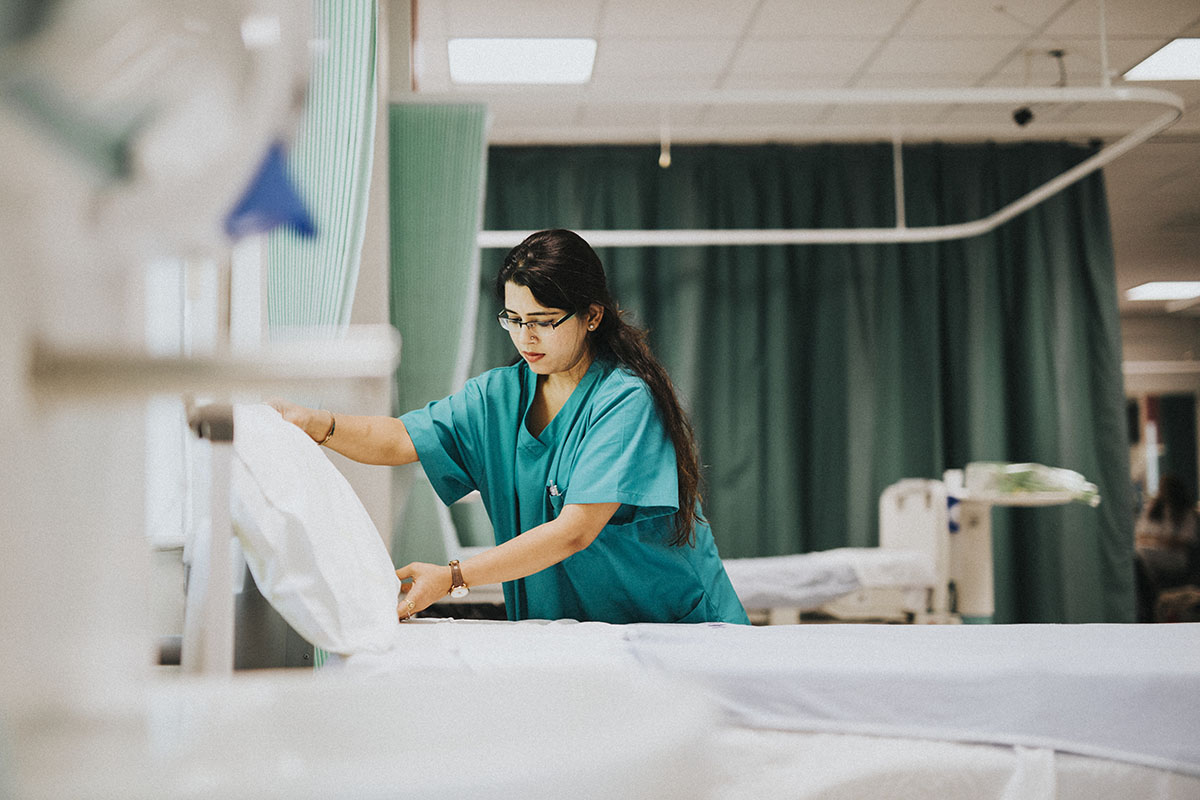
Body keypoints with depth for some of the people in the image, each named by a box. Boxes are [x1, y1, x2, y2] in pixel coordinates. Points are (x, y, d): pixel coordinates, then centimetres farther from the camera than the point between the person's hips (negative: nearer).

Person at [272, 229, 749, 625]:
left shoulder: (626, 399, -17)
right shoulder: (500, 395, 5)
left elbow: (575, 530, -24)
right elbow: (400, 439, -5)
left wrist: (454, 577, -29)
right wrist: (318, 425, -24)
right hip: (555, 630, 5)